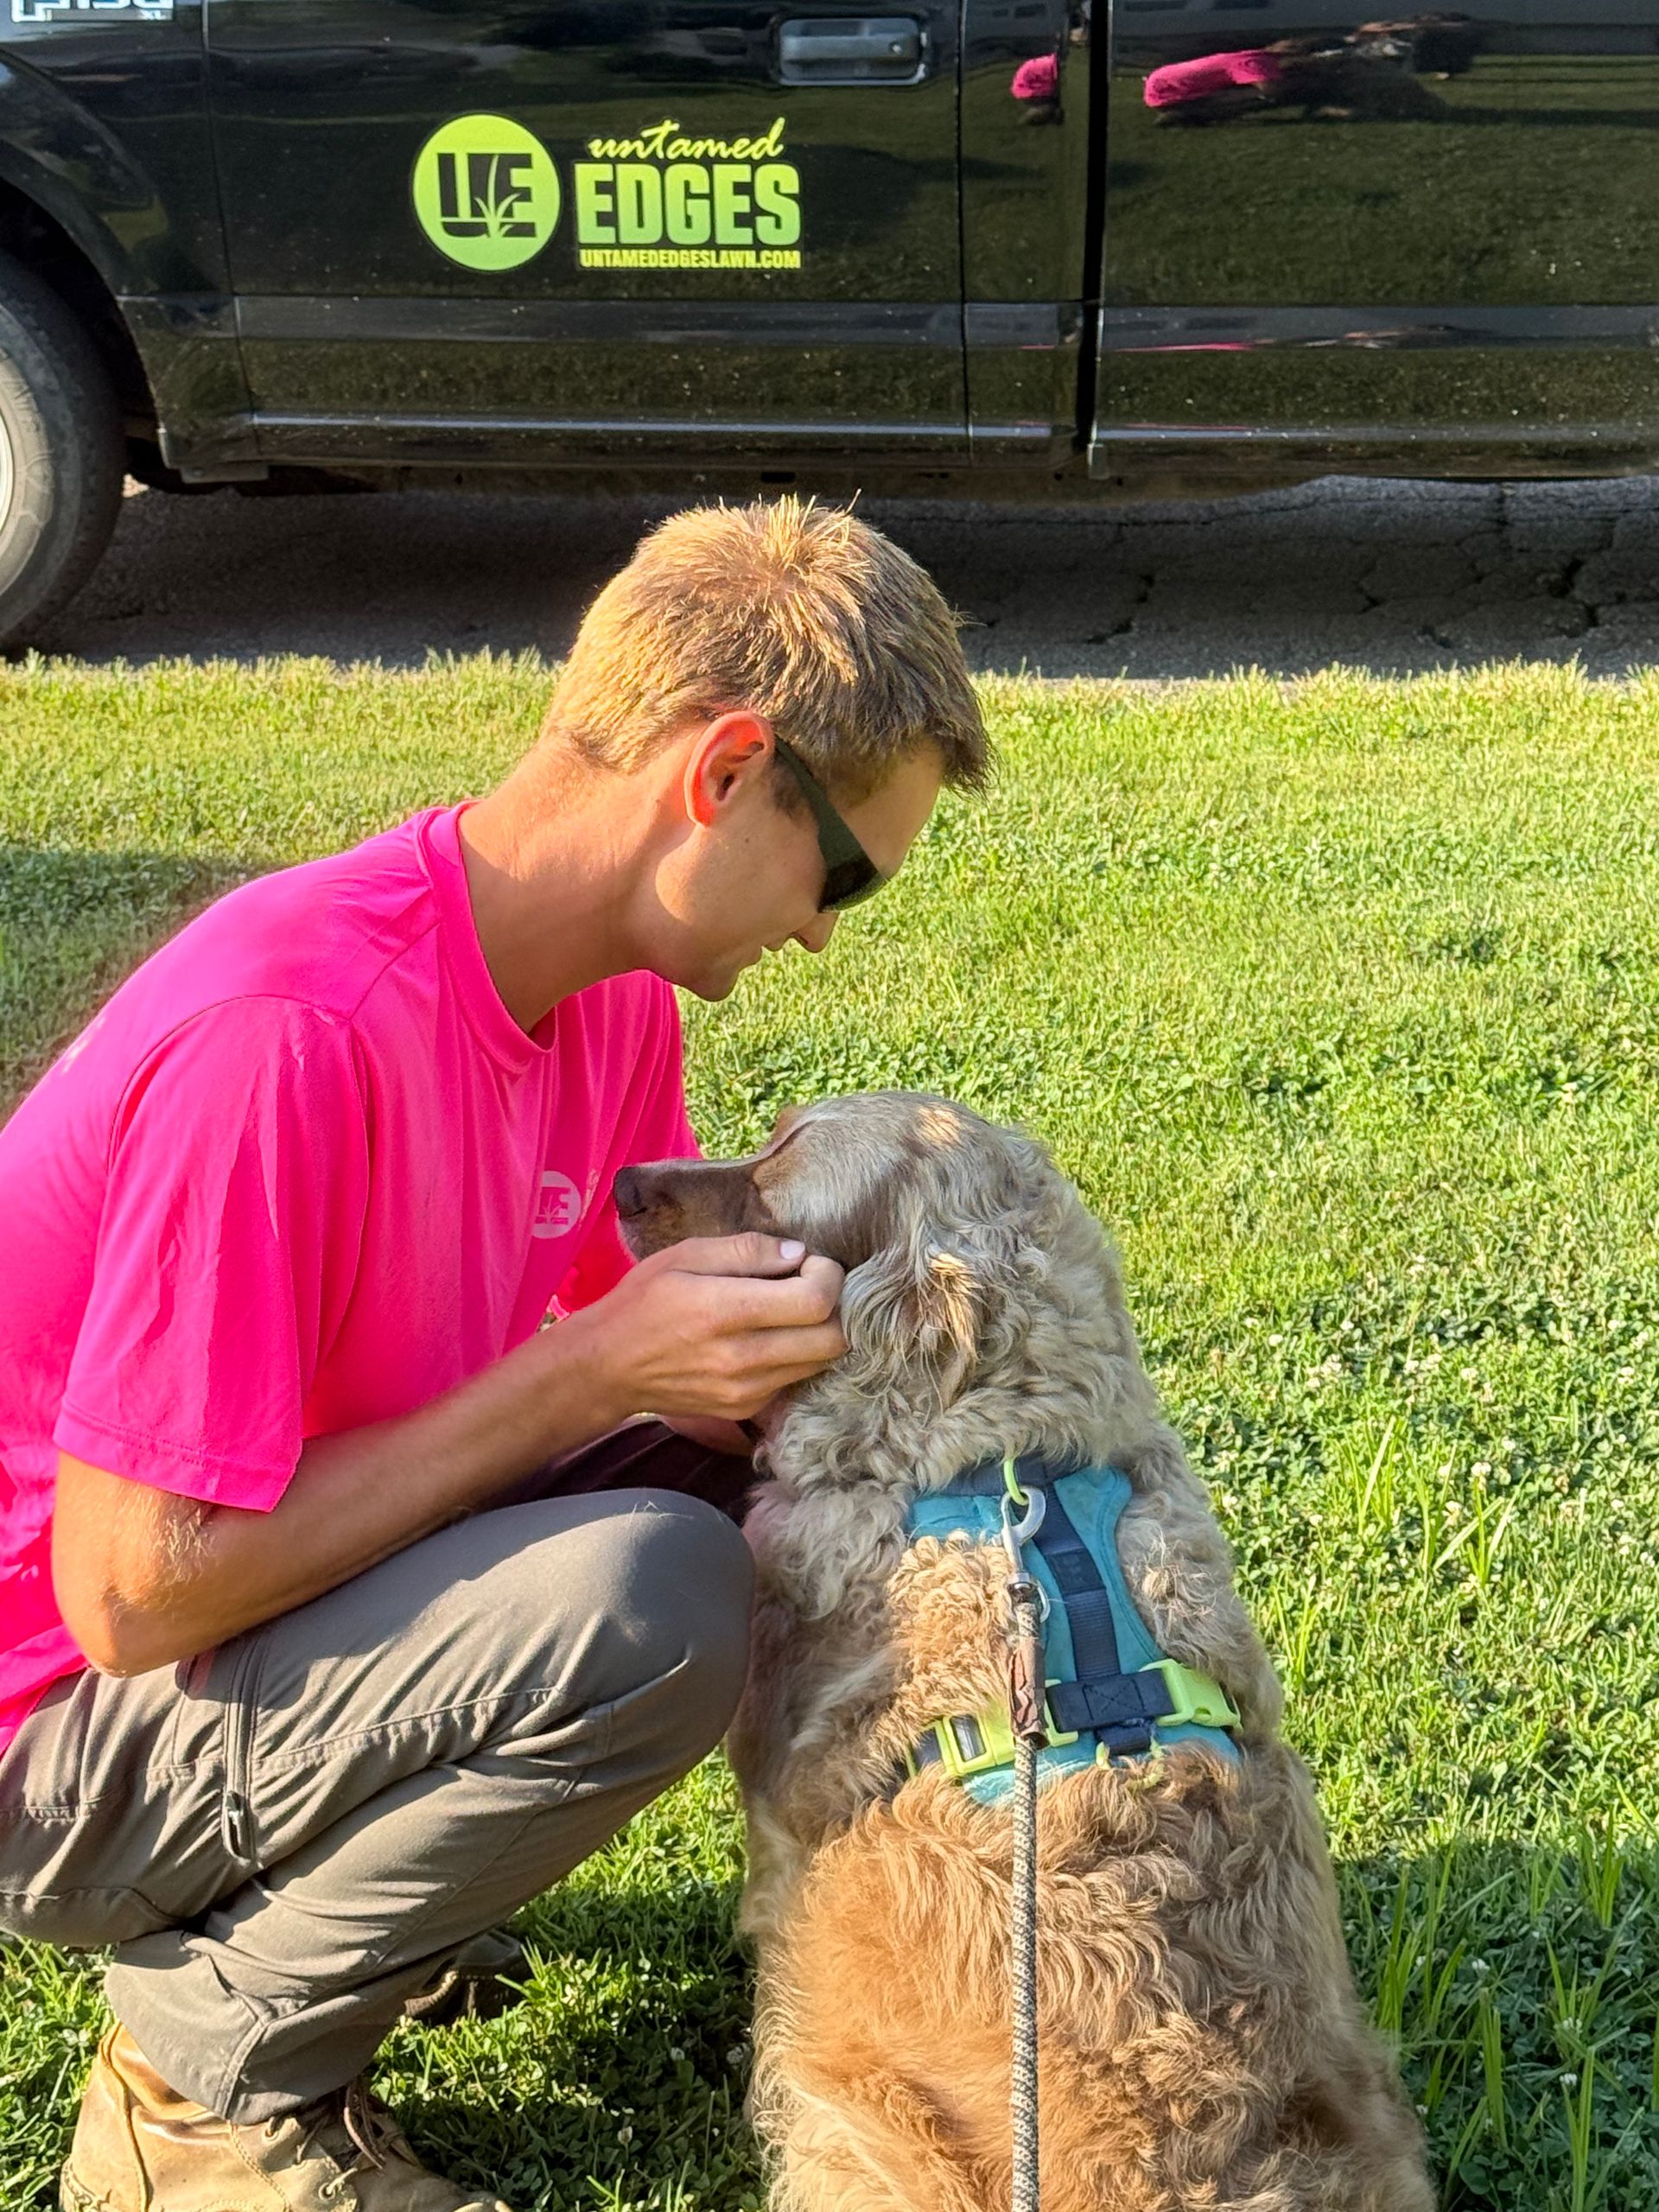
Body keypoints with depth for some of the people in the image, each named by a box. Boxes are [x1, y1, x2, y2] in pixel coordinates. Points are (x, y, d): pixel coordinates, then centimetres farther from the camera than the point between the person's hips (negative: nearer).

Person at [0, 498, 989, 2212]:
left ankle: (328, 1882, 9)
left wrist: (787, 1298, -13)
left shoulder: (614, 991, -3)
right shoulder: (290, 1032, -30)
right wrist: (588, 1369, -27)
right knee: (651, 1594, -28)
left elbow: (639, 1339, 7)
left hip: (277, 1570, 8)